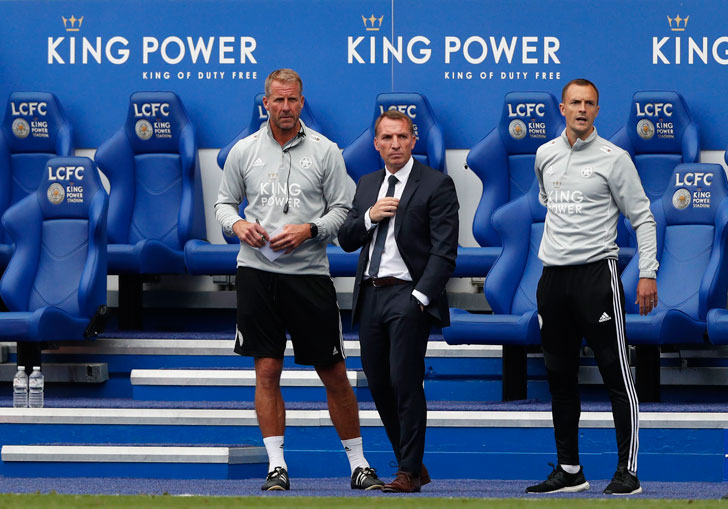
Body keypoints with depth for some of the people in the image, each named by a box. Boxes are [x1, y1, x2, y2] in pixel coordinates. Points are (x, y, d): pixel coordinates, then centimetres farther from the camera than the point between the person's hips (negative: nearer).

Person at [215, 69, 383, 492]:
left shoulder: (325, 151, 2)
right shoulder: (244, 151, 7)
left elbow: (342, 210, 3)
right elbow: (225, 201, 15)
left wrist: (308, 230, -13)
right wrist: (237, 224, -6)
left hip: (310, 273, -1)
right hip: (258, 271, 1)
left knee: (334, 374, 2)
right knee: (267, 370, -1)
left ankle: (359, 465, 11)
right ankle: (277, 466, 4)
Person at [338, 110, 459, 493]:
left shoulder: (436, 185, -4)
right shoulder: (367, 185, 16)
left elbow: (444, 251, -9)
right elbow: (346, 241, 15)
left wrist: (420, 296, -17)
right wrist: (369, 217, -4)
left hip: (408, 294, -7)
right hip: (370, 294, 7)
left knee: (405, 383, -10)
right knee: (379, 385, 7)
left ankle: (410, 472, -5)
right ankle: (413, 465, 16)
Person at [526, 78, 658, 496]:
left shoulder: (613, 158, -4)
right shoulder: (546, 155, 11)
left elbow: (642, 217, -3)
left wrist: (648, 273, -11)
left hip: (596, 273, -5)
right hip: (553, 276, 6)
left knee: (617, 375, -7)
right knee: (560, 378, 8)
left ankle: (628, 473, -7)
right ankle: (569, 471, 15)